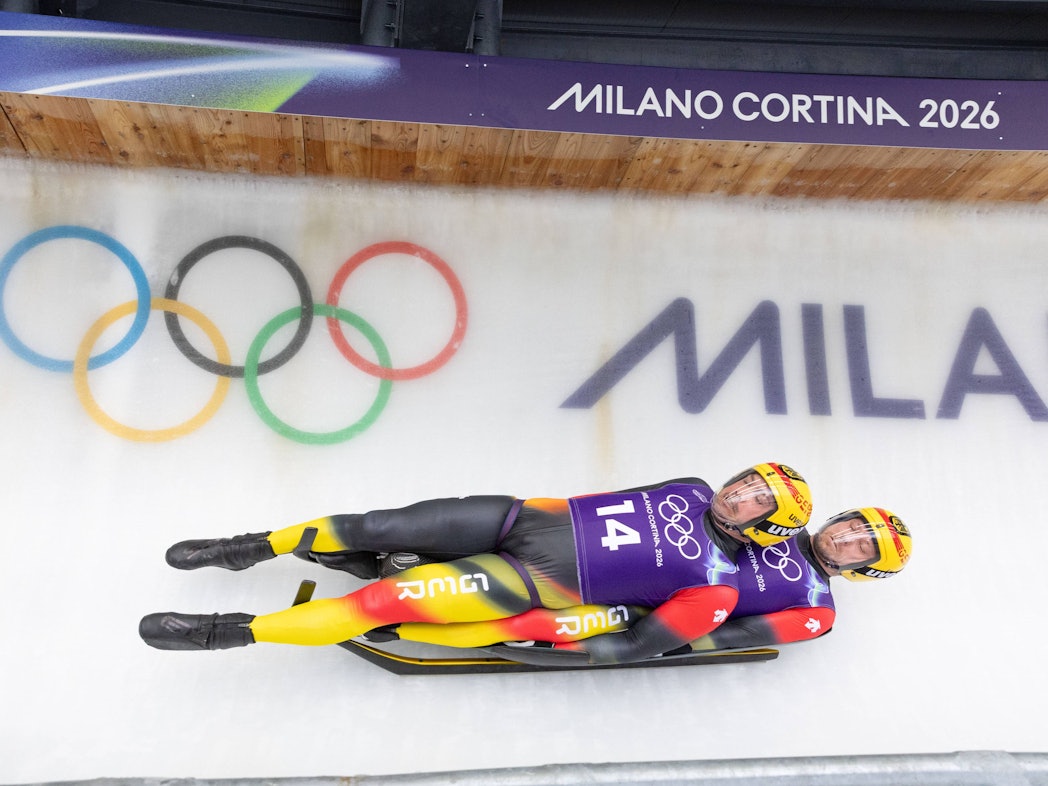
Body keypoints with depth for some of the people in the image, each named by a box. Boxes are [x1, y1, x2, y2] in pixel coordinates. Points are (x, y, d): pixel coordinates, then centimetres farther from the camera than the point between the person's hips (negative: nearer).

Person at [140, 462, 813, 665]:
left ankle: (231, 631, -5)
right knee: (379, 526, -7)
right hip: (537, 520, 5)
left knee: (383, 601, -17)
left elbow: (632, 648, -9)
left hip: (539, 583, -5)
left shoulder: (716, 585, -8)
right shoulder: (693, 490, 9)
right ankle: (254, 547, 15)